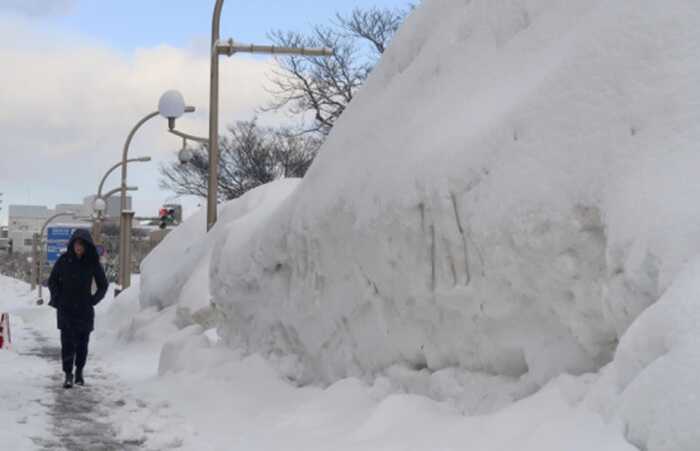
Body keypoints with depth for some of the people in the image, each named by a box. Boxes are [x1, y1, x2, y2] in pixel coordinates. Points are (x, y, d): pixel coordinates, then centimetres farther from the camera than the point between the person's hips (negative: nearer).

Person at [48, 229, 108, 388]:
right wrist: (57, 299, 3)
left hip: (84, 310, 1)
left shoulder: (93, 263, -1)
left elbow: (103, 285, 11)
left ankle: (79, 372, 21)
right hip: (66, 309, -1)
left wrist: (93, 300, 3)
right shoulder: (64, 260, -1)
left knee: (82, 343, 6)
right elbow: (52, 281, 11)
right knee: (67, 342, -9)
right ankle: (68, 375, -9)